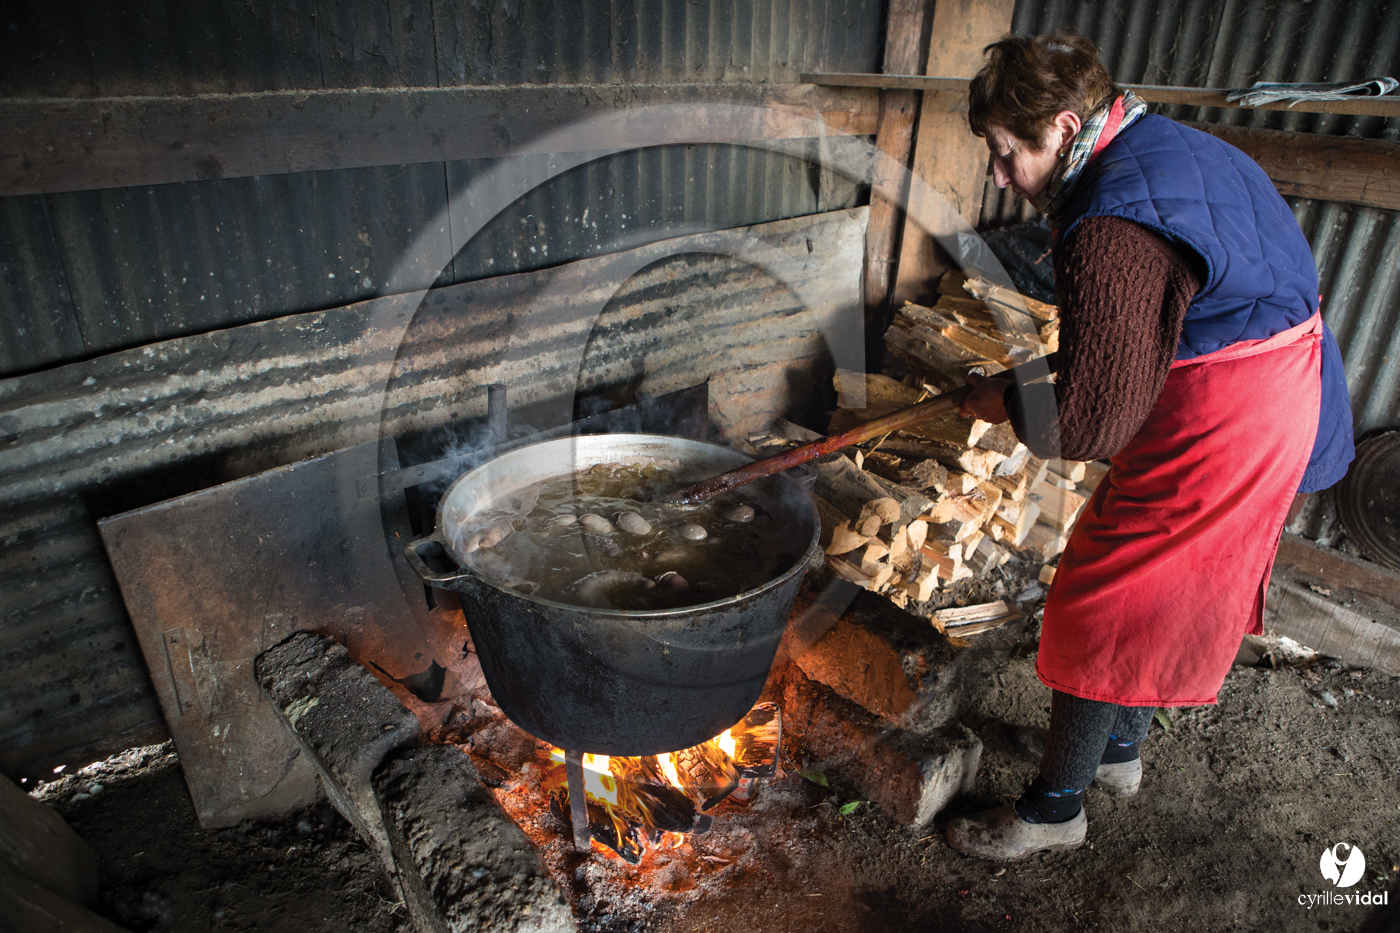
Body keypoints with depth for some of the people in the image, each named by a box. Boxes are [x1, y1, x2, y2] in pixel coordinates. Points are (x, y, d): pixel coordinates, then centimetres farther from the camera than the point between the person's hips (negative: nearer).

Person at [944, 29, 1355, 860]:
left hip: (1218, 429, -10)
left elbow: (1093, 424, -28)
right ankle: (1119, 749, 42)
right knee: (1153, 589, 22)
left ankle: (1057, 808, 20)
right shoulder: (1166, 145, 6)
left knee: (1103, 610, 2)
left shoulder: (1115, 230, -28)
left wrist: (1006, 403, -10)